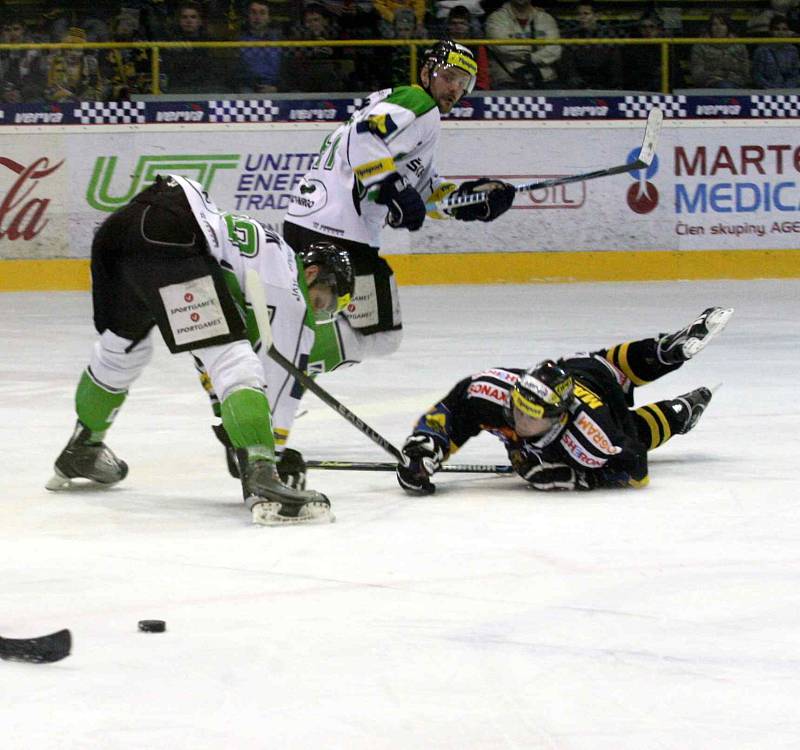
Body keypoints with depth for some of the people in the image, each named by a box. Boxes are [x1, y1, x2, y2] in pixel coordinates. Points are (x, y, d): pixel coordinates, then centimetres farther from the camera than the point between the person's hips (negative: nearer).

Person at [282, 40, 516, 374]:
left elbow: (422, 187, 28)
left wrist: (469, 197, 15)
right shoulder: (419, 105, -4)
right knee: (379, 335, -6)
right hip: (339, 233, -10)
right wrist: (391, 188, -29)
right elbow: (362, 141, -23)